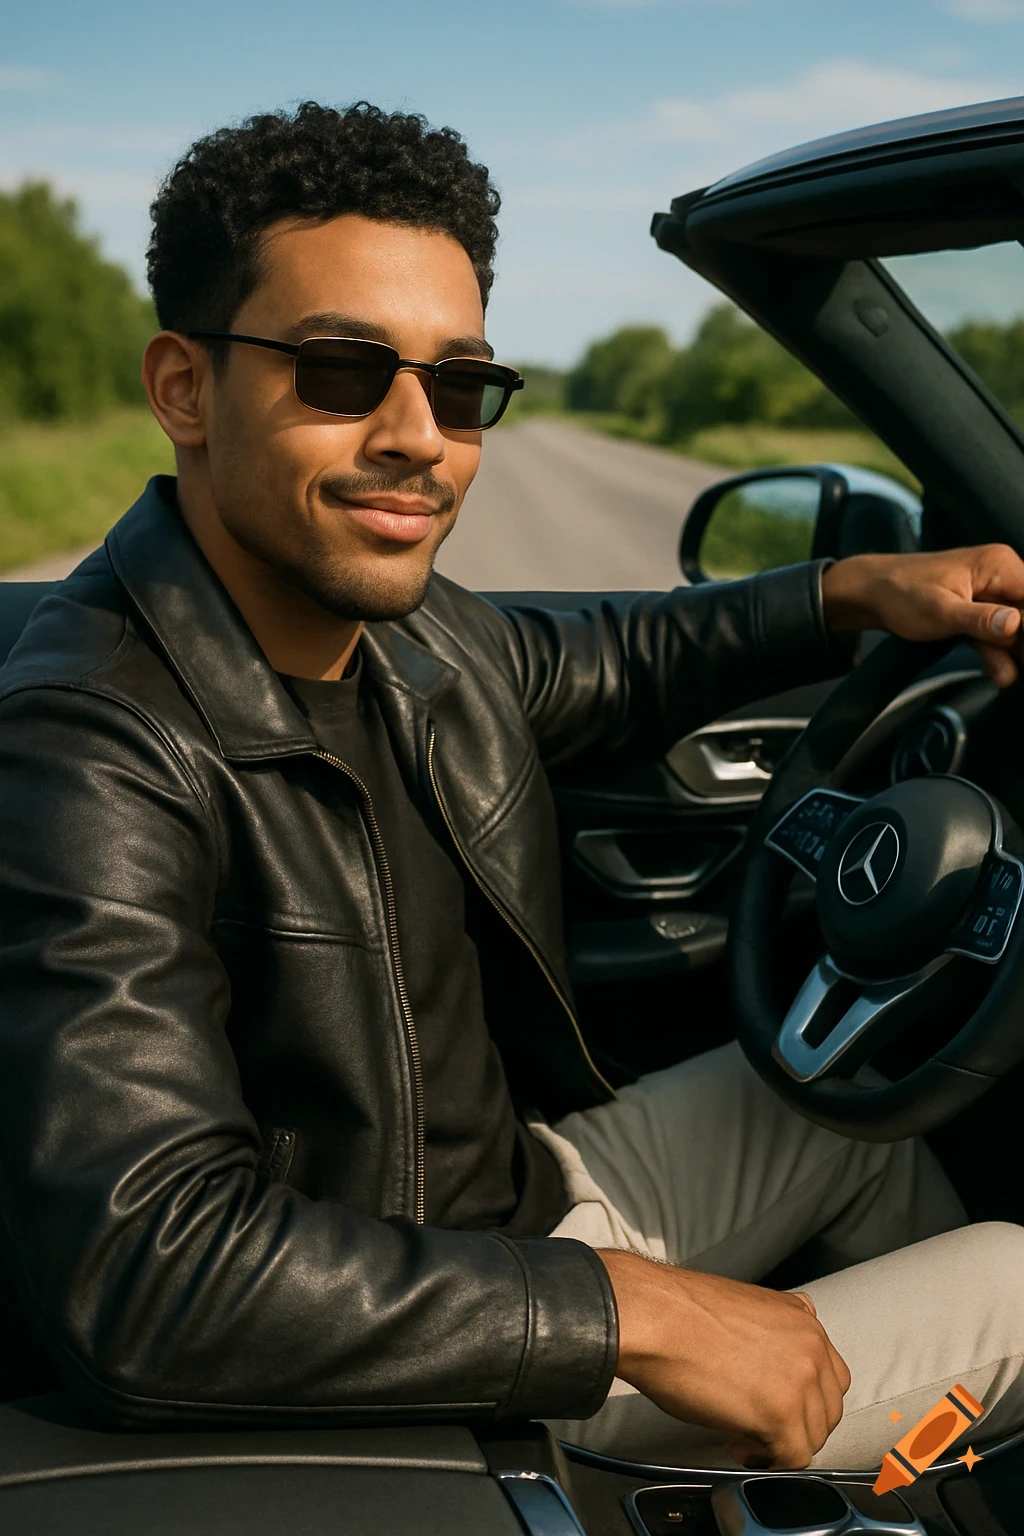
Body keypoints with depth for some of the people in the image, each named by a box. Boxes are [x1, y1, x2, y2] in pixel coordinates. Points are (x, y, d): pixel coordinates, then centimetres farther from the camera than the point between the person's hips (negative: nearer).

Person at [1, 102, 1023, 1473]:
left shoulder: (397, 619, -6)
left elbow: (601, 666, 17)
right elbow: (146, 1271, -38)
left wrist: (855, 592, 4)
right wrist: (627, 1311, -31)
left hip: (532, 1183, 8)